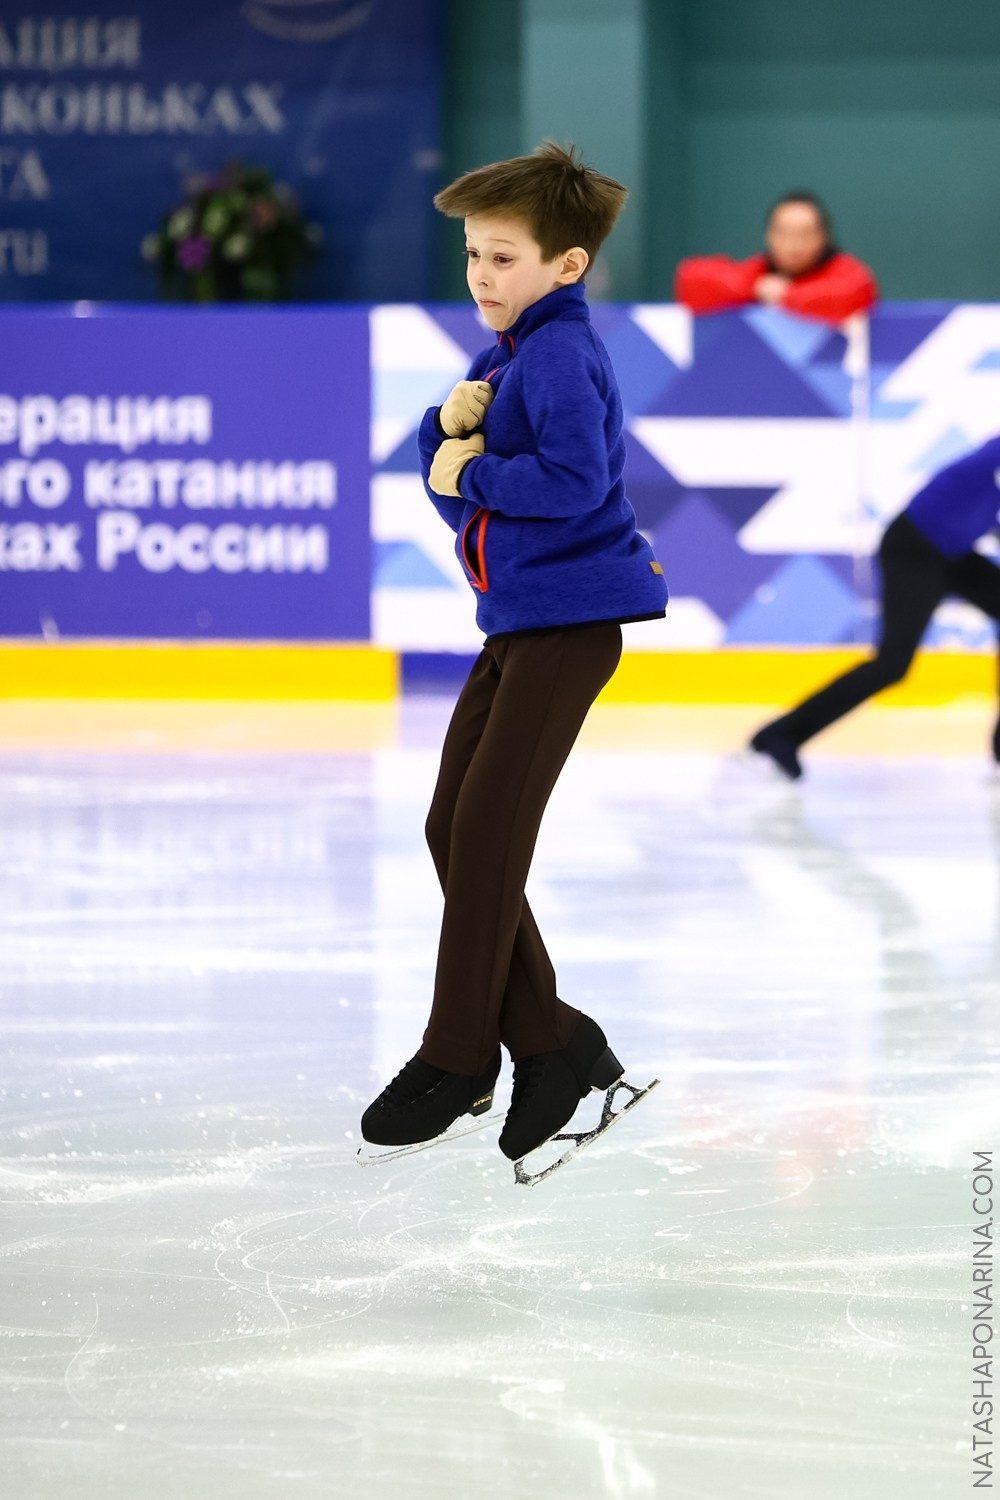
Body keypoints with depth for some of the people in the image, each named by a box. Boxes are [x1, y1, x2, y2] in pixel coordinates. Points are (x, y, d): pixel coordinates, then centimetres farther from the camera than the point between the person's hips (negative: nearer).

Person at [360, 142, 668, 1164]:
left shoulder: (560, 352, -14)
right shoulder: (505, 356, 16)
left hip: (570, 616, -10)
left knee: (487, 830, -8)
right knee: (453, 830, 6)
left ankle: (454, 1059, 0)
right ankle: (546, 1042, 10)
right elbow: (455, 486, 15)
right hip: (517, 620, 10)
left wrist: (472, 476, -15)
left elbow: (576, 477, -28)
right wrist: (449, 429, -5)